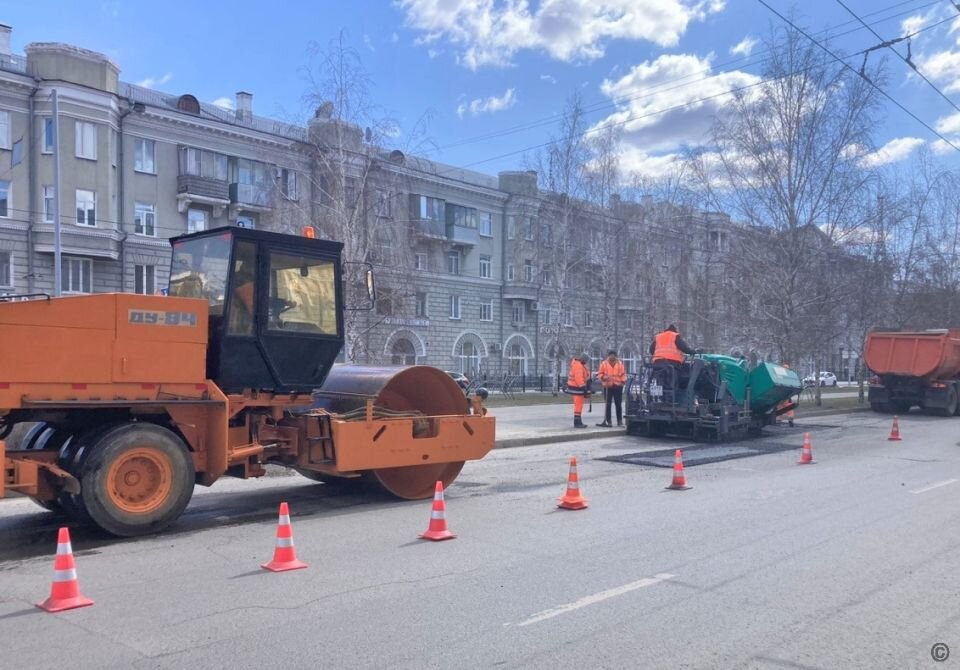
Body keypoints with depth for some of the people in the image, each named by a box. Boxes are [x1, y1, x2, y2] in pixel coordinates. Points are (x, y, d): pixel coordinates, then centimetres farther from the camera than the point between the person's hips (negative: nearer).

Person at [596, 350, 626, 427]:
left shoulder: (620, 363, 4)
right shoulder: (604, 363, 1)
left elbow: (623, 374, 8)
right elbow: (600, 374, 3)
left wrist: (623, 381, -4)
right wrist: (603, 377, -16)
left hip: (618, 386, 1)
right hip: (608, 387, -1)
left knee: (618, 404, 5)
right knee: (608, 404, 2)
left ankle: (620, 421, 11)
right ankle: (608, 421, 8)